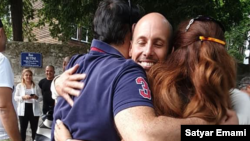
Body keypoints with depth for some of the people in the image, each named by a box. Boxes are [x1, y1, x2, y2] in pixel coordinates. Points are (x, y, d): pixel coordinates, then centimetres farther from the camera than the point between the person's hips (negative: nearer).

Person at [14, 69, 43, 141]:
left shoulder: (36, 86, 8)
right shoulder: (19, 86, 6)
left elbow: (41, 98, 6)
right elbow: (16, 98, 3)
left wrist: (36, 97, -16)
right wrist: (23, 97, -15)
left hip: (34, 110, 1)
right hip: (23, 110, -1)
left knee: (34, 129, 5)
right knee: (23, 129, 3)